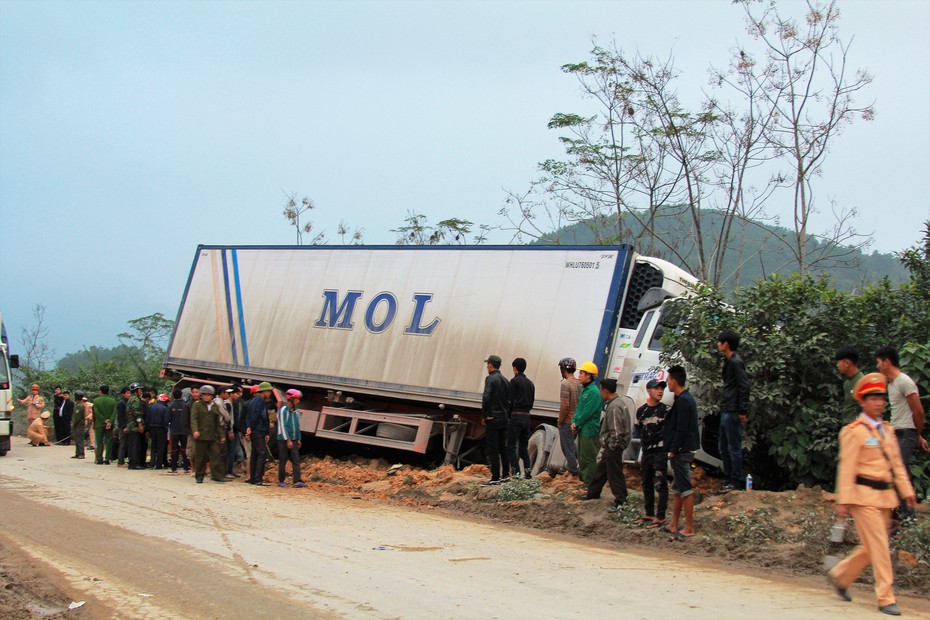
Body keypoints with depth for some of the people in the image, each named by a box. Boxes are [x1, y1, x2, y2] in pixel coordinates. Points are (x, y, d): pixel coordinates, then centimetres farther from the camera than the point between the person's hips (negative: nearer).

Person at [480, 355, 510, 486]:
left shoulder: (490, 379, -12)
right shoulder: (505, 380, 11)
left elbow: (486, 398, -21)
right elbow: (509, 400, 13)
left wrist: (484, 416, -12)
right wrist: (505, 412, 16)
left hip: (492, 419, -8)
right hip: (504, 418, 8)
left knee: (492, 449, -5)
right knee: (503, 447, 15)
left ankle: (495, 478, -6)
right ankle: (506, 475, 21)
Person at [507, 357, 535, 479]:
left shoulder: (514, 381, -7)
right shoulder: (530, 383, 15)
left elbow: (511, 400, -10)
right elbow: (532, 402, 15)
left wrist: (509, 414, 0)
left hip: (516, 416, -7)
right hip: (527, 417, 7)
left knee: (511, 446, -4)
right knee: (524, 446, 14)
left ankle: (516, 471, -12)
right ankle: (527, 470, 6)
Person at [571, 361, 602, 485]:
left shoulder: (593, 392, -17)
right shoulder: (584, 390, 14)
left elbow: (587, 412, -20)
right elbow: (579, 408, 17)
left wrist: (577, 423, -9)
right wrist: (574, 422, 3)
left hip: (589, 431, -10)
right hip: (582, 430, 10)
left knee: (588, 459, -5)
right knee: (582, 458, 17)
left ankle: (589, 485, 0)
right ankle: (584, 481, 26)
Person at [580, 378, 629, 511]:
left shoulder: (614, 407, -24)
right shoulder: (611, 404, 8)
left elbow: (617, 432, -26)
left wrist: (612, 446, -15)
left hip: (614, 448, -10)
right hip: (608, 446, 10)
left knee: (614, 474, 0)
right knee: (600, 469, 21)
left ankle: (620, 501, 10)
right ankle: (593, 492, 35)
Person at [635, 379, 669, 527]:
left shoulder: (665, 410, -5)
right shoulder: (641, 411, 9)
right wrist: (644, 442, 12)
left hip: (660, 452, -6)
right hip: (646, 452, 6)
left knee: (660, 485, -6)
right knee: (646, 484, 14)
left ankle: (660, 517, -2)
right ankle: (649, 514, 26)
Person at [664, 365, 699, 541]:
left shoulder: (683, 401, -18)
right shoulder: (686, 399, 14)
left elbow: (681, 429, -21)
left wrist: (673, 450, -16)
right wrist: (672, 448, 17)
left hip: (681, 451, -11)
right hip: (682, 451, 11)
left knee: (685, 489, -5)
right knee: (677, 489, 15)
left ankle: (689, 528, -1)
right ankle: (674, 525, 22)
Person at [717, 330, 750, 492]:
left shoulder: (735, 362, -14)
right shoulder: (729, 361, 16)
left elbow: (744, 387, -18)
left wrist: (742, 411, -19)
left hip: (732, 412, -11)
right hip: (725, 411, 11)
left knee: (734, 448, -4)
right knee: (723, 448, 16)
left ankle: (735, 483, 1)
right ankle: (728, 480, 23)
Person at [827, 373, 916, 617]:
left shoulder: (888, 430, 14)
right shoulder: (853, 431, -9)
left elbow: (897, 463, 17)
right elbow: (847, 468, -12)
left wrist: (907, 491, 10)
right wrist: (844, 501, -16)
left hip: (885, 495, 7)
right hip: (864, 495, -7)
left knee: (872, 546, 12)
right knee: (879, 547, -7)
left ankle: (840, 576, 30)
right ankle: (885, 599, 0)